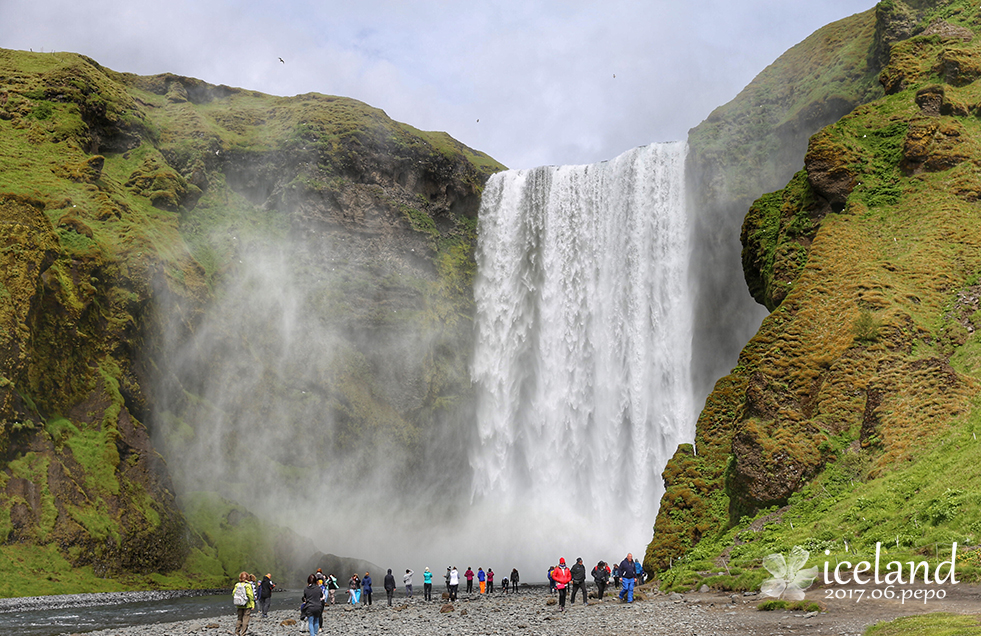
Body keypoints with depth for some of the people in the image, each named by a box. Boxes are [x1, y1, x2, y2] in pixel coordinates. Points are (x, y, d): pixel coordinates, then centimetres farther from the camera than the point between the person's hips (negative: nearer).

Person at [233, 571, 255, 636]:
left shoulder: (237, 585, -2)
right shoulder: (248, 585, -13)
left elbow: (233, 594, 3)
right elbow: (250, 595, -13)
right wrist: (253, 604, -8)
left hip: (239, 606, 4)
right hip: (247, 605, -4)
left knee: (239, 618, 16)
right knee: (245, 619, 3)